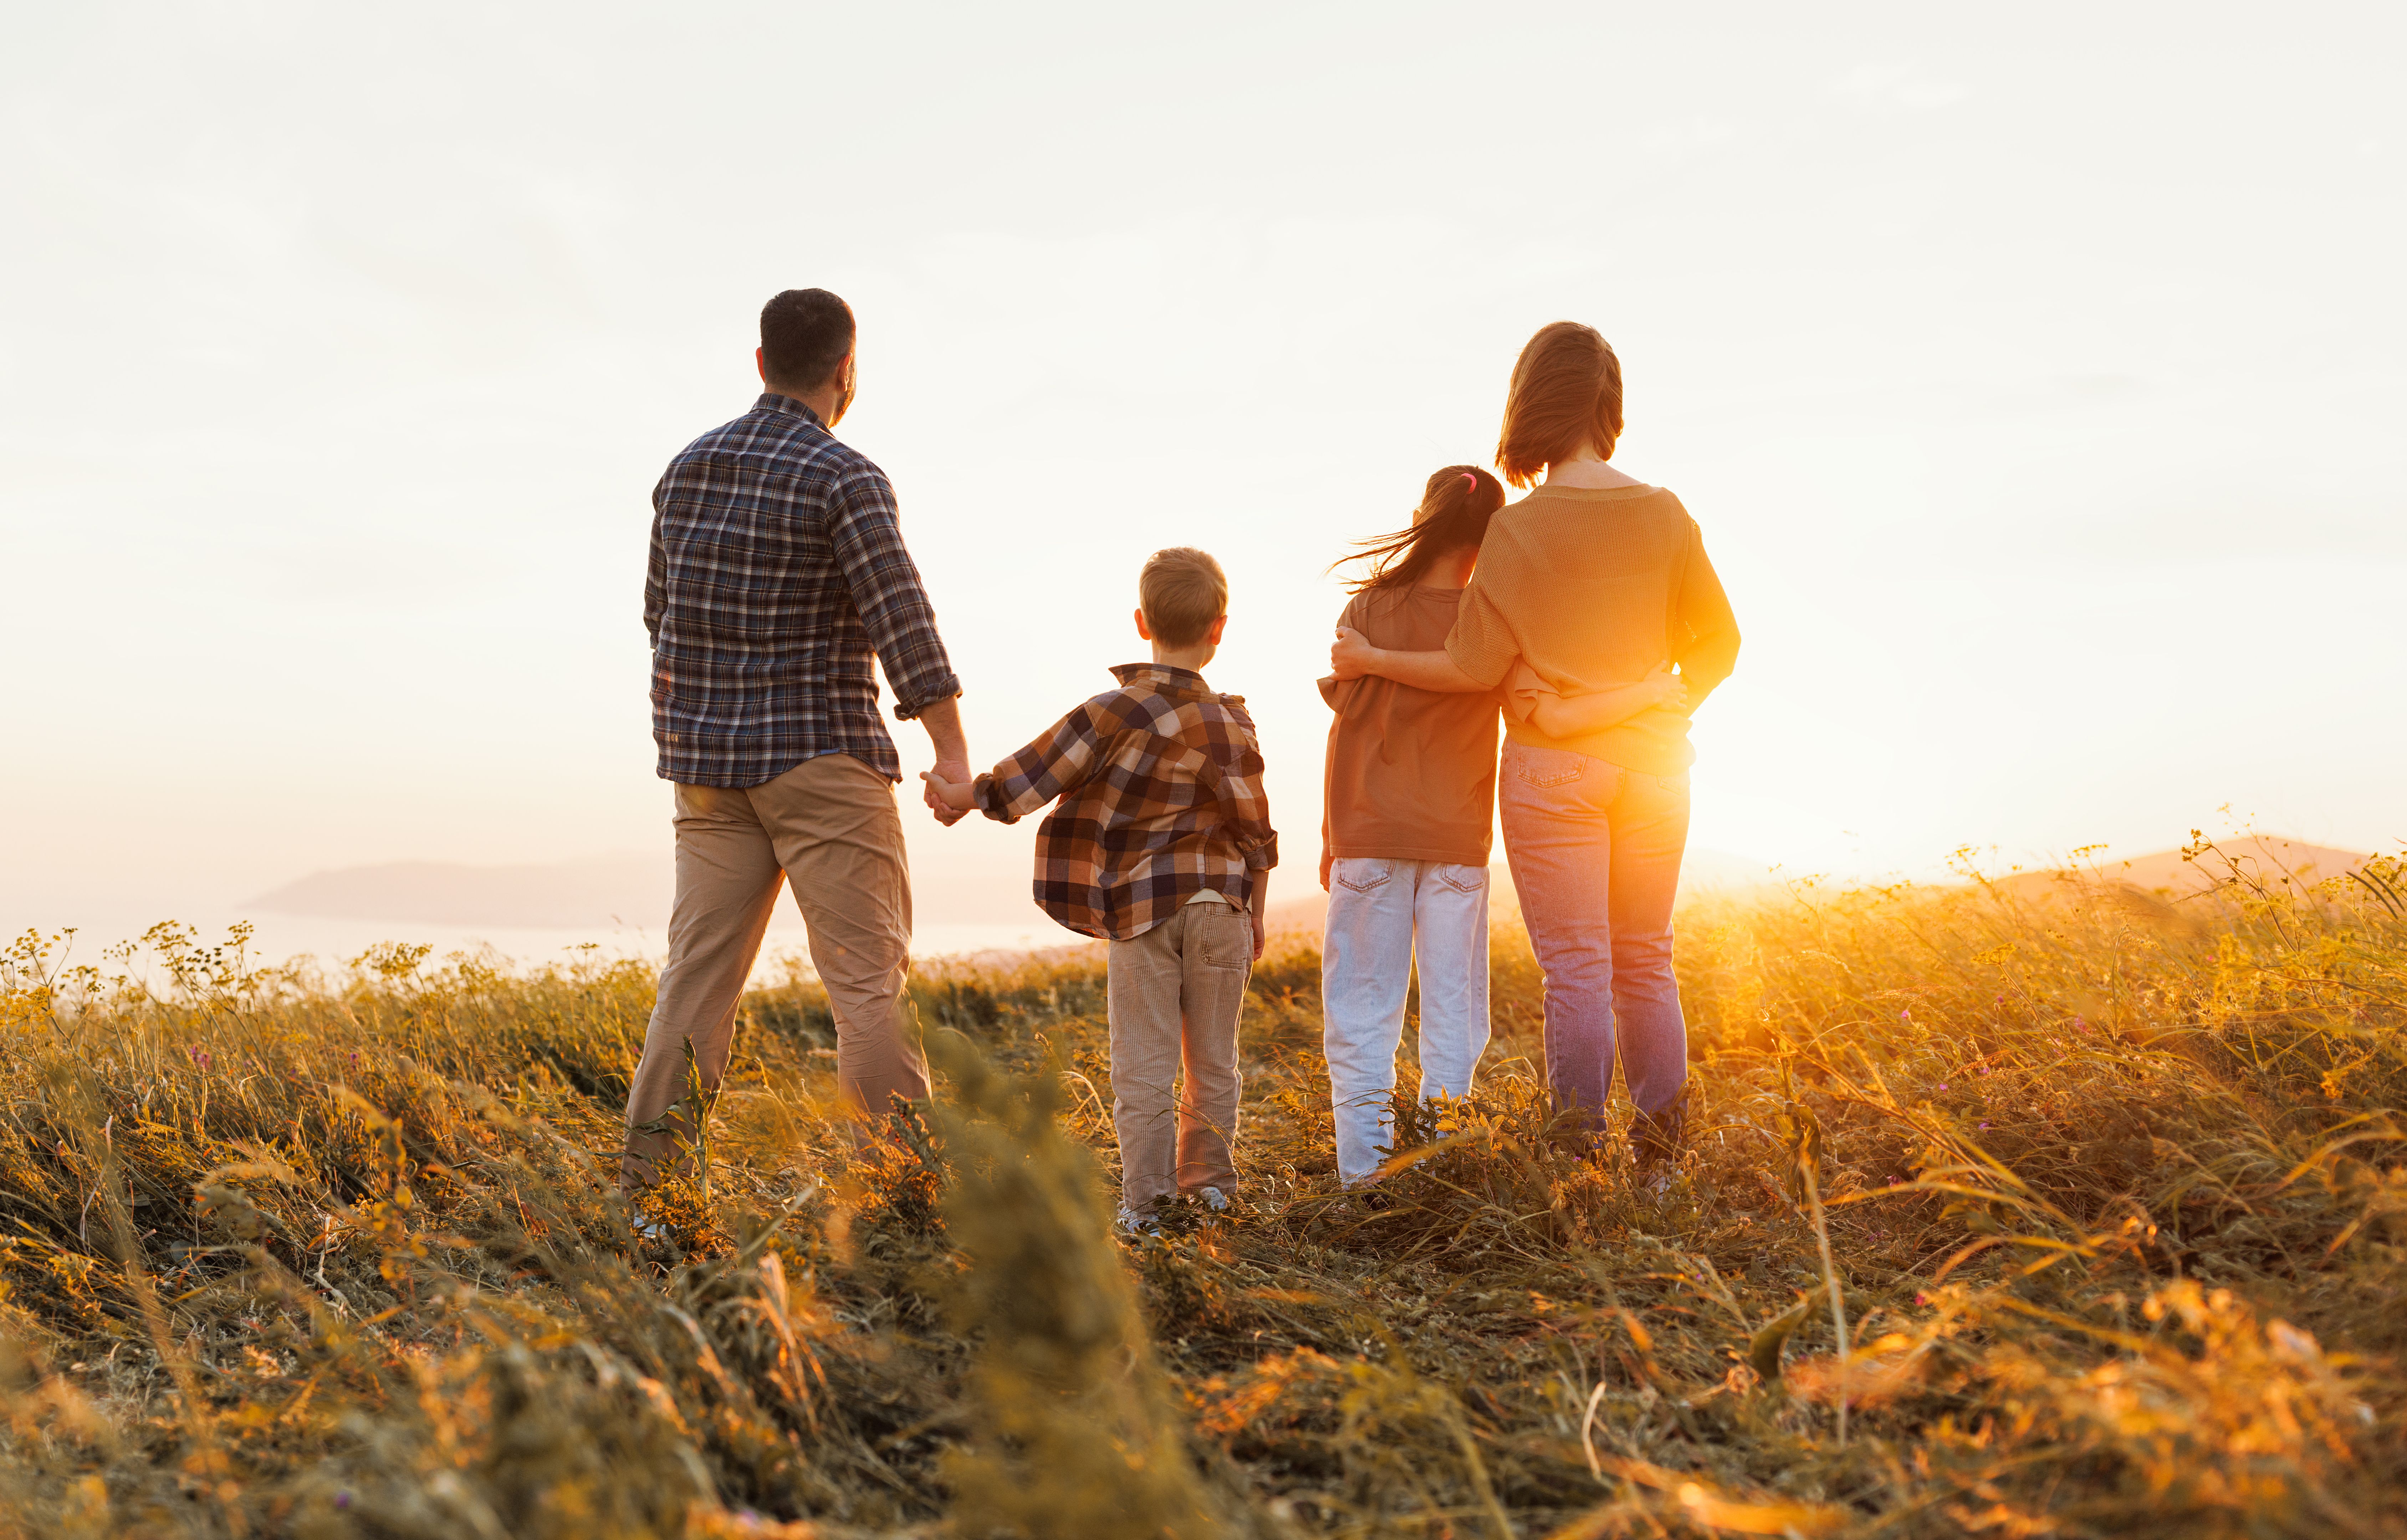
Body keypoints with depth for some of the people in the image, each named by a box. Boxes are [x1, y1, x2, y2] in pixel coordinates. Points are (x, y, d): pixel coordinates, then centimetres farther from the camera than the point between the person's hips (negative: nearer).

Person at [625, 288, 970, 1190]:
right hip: (821, 757, -6)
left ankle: (649, 1183, 5)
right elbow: (904, 622, -19)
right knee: (868, 979, -4)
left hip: (712, 760, 6)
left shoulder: (688, 469, 11)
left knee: (700, 976, 6)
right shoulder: (845, 479, -10)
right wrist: (954, 753, -18)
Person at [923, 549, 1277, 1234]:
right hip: (1222, 908, 3)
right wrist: (1254, 921, 16)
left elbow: (1034, 774, -10)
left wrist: (969, 793, 3)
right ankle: (1209, 1183, 25)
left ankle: (1145, 1203, 6)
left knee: (1143, 1068, 3)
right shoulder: (1231, 726, 1)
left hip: (1141, 908, -3)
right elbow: (1255, 833, 6)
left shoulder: (1115, 712, -9)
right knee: (1213, 1062, 15)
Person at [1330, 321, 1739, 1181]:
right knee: (1645, 963, 13)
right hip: (1650, 760, 4)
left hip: (1552, 768, -4)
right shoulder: (1665, 515, 1)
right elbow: (1717, 643, 7)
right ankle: (1660, 1164, 18)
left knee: (1577, 970, 0)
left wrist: (1369, 660, 6)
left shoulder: (1521, 527, -11)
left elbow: (1473, 668, -7)